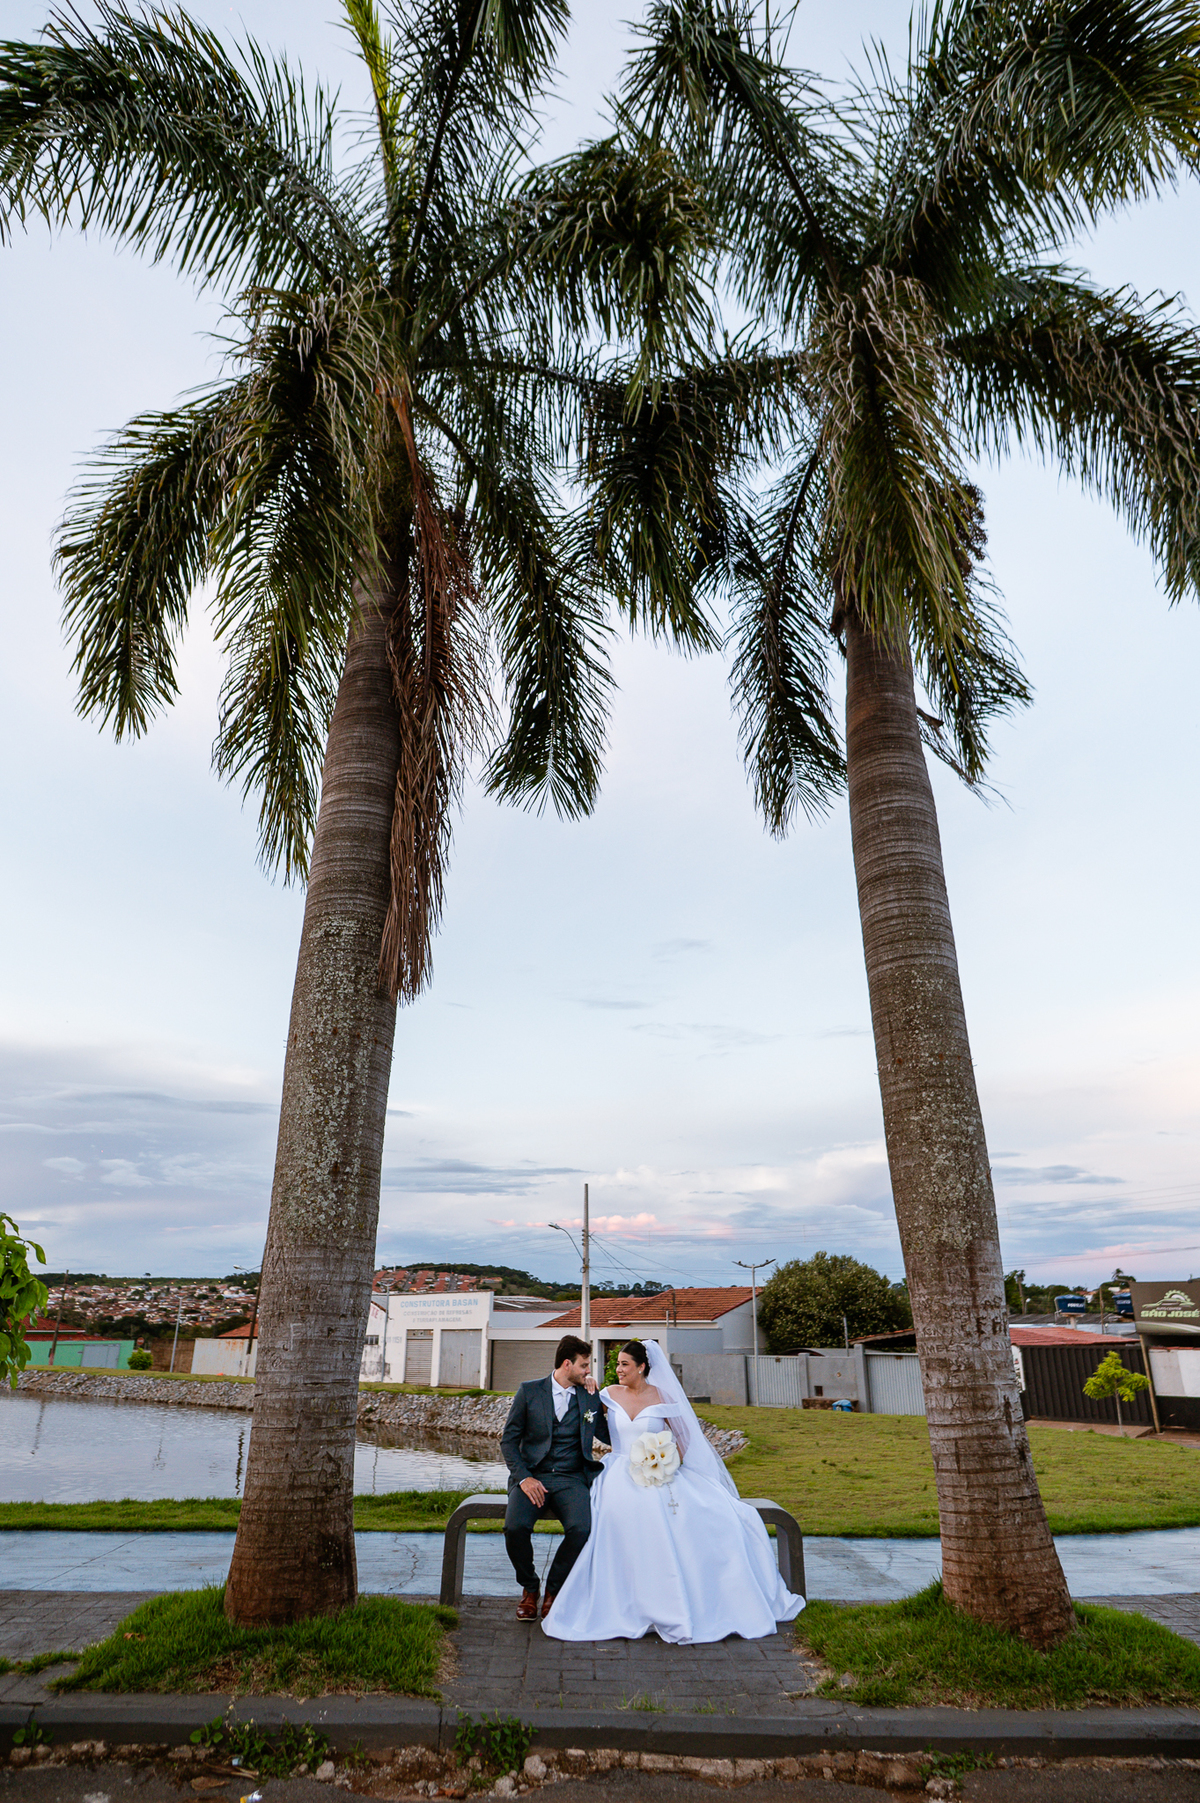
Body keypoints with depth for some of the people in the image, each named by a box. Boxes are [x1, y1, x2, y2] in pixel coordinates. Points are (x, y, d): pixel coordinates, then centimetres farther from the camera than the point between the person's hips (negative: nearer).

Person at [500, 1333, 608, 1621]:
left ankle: (553, 1589, 1)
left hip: (571, 1479, 1)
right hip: (532, 1476, -1)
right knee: (515, 1527, -28)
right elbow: (509, 1439, 3)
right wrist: (523, 1478, -12)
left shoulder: (590, 1395, 9)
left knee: (581, 1529, -28)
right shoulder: (529, 1391, 3)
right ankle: (529, 1588, 3)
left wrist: (597, 1395, 3)